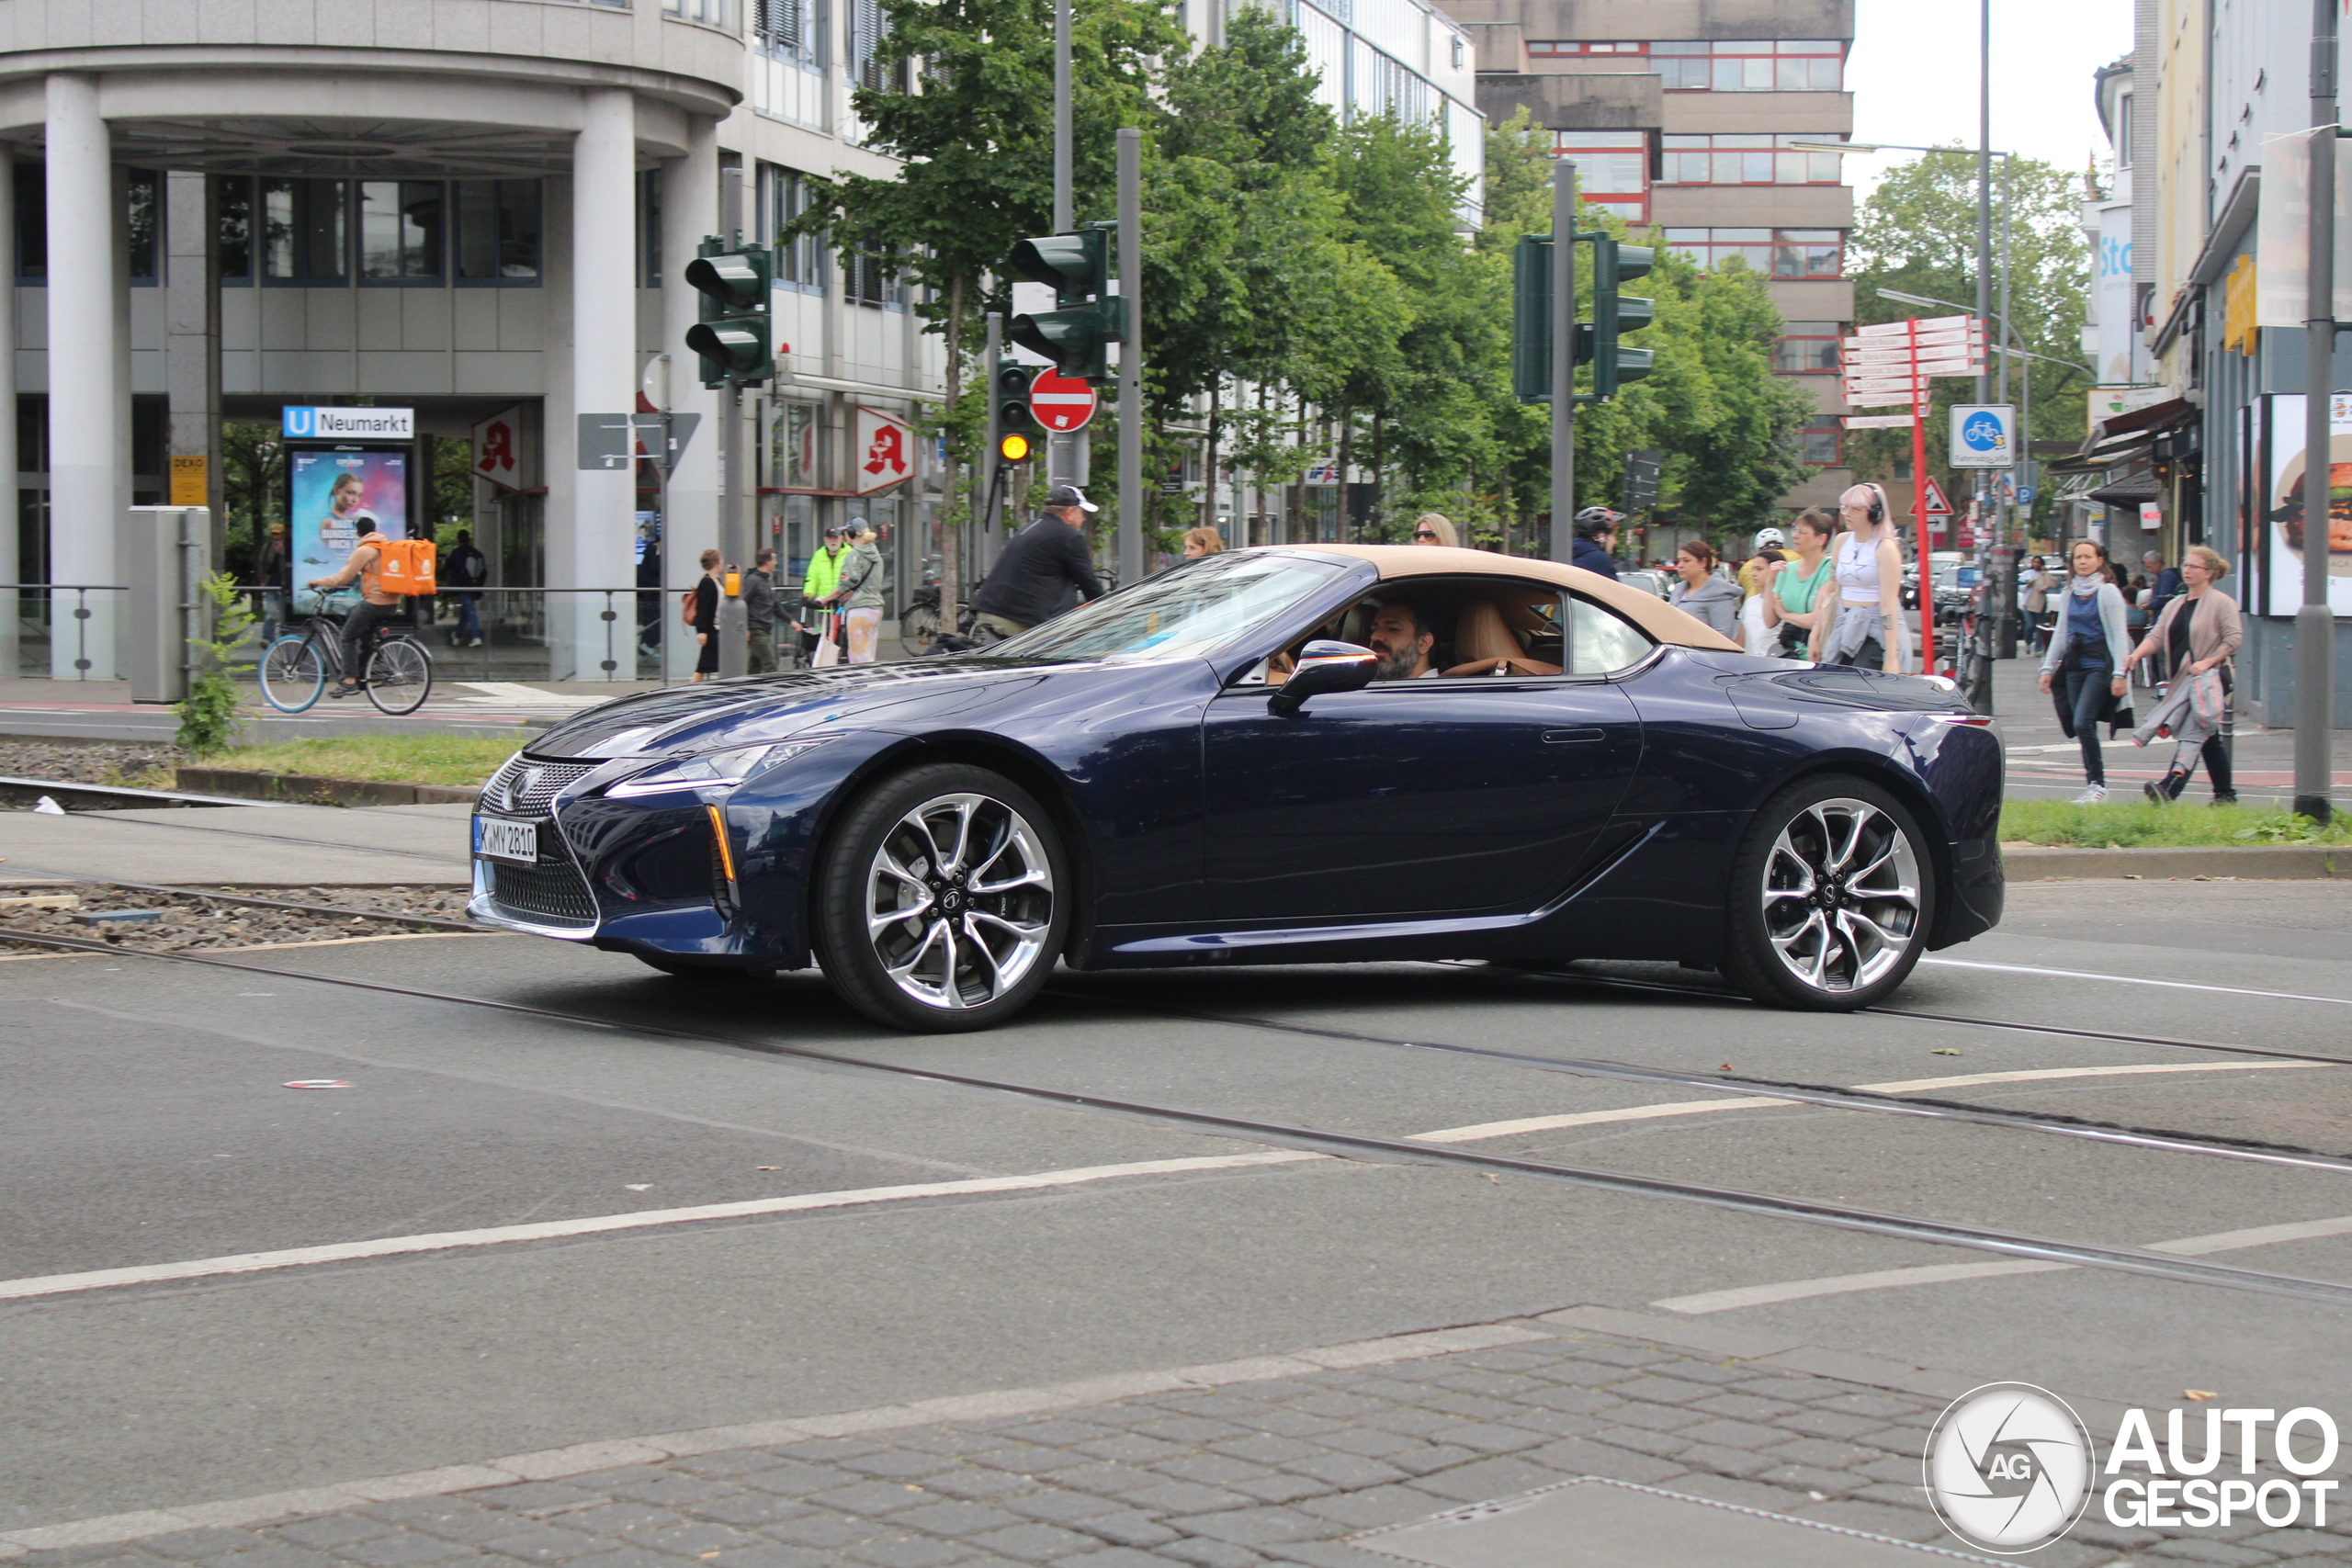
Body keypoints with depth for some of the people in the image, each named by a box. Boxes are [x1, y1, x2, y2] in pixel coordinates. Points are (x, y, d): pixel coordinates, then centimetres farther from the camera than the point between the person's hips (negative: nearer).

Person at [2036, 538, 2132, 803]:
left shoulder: (2108, 592, -4)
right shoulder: (2070, 593, 13)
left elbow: (2118, 636, -8)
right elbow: (2061, 632, 19)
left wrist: (2119, 673, -14)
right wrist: (2048, 667, 15)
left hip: (2099, 664, -6)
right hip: (2074, 665, 6)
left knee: (2083, 723, -17)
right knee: (2081, 727, 4)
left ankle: (2097, 785, -11)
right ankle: (2092, 784, 9)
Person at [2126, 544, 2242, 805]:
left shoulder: (2221, 603, -5)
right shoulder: (2175, 605, 16)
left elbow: (2234, 638, -11)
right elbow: (2156, 637, 10)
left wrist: (2207, 662, -19)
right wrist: (2135, 655, -9)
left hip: (2209, 678, -8)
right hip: (2183, 680, 8)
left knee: (2192, 733, -19)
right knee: (2209, 738, 14)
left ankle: (2170, 788, -33)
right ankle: (2225, 795, 21)